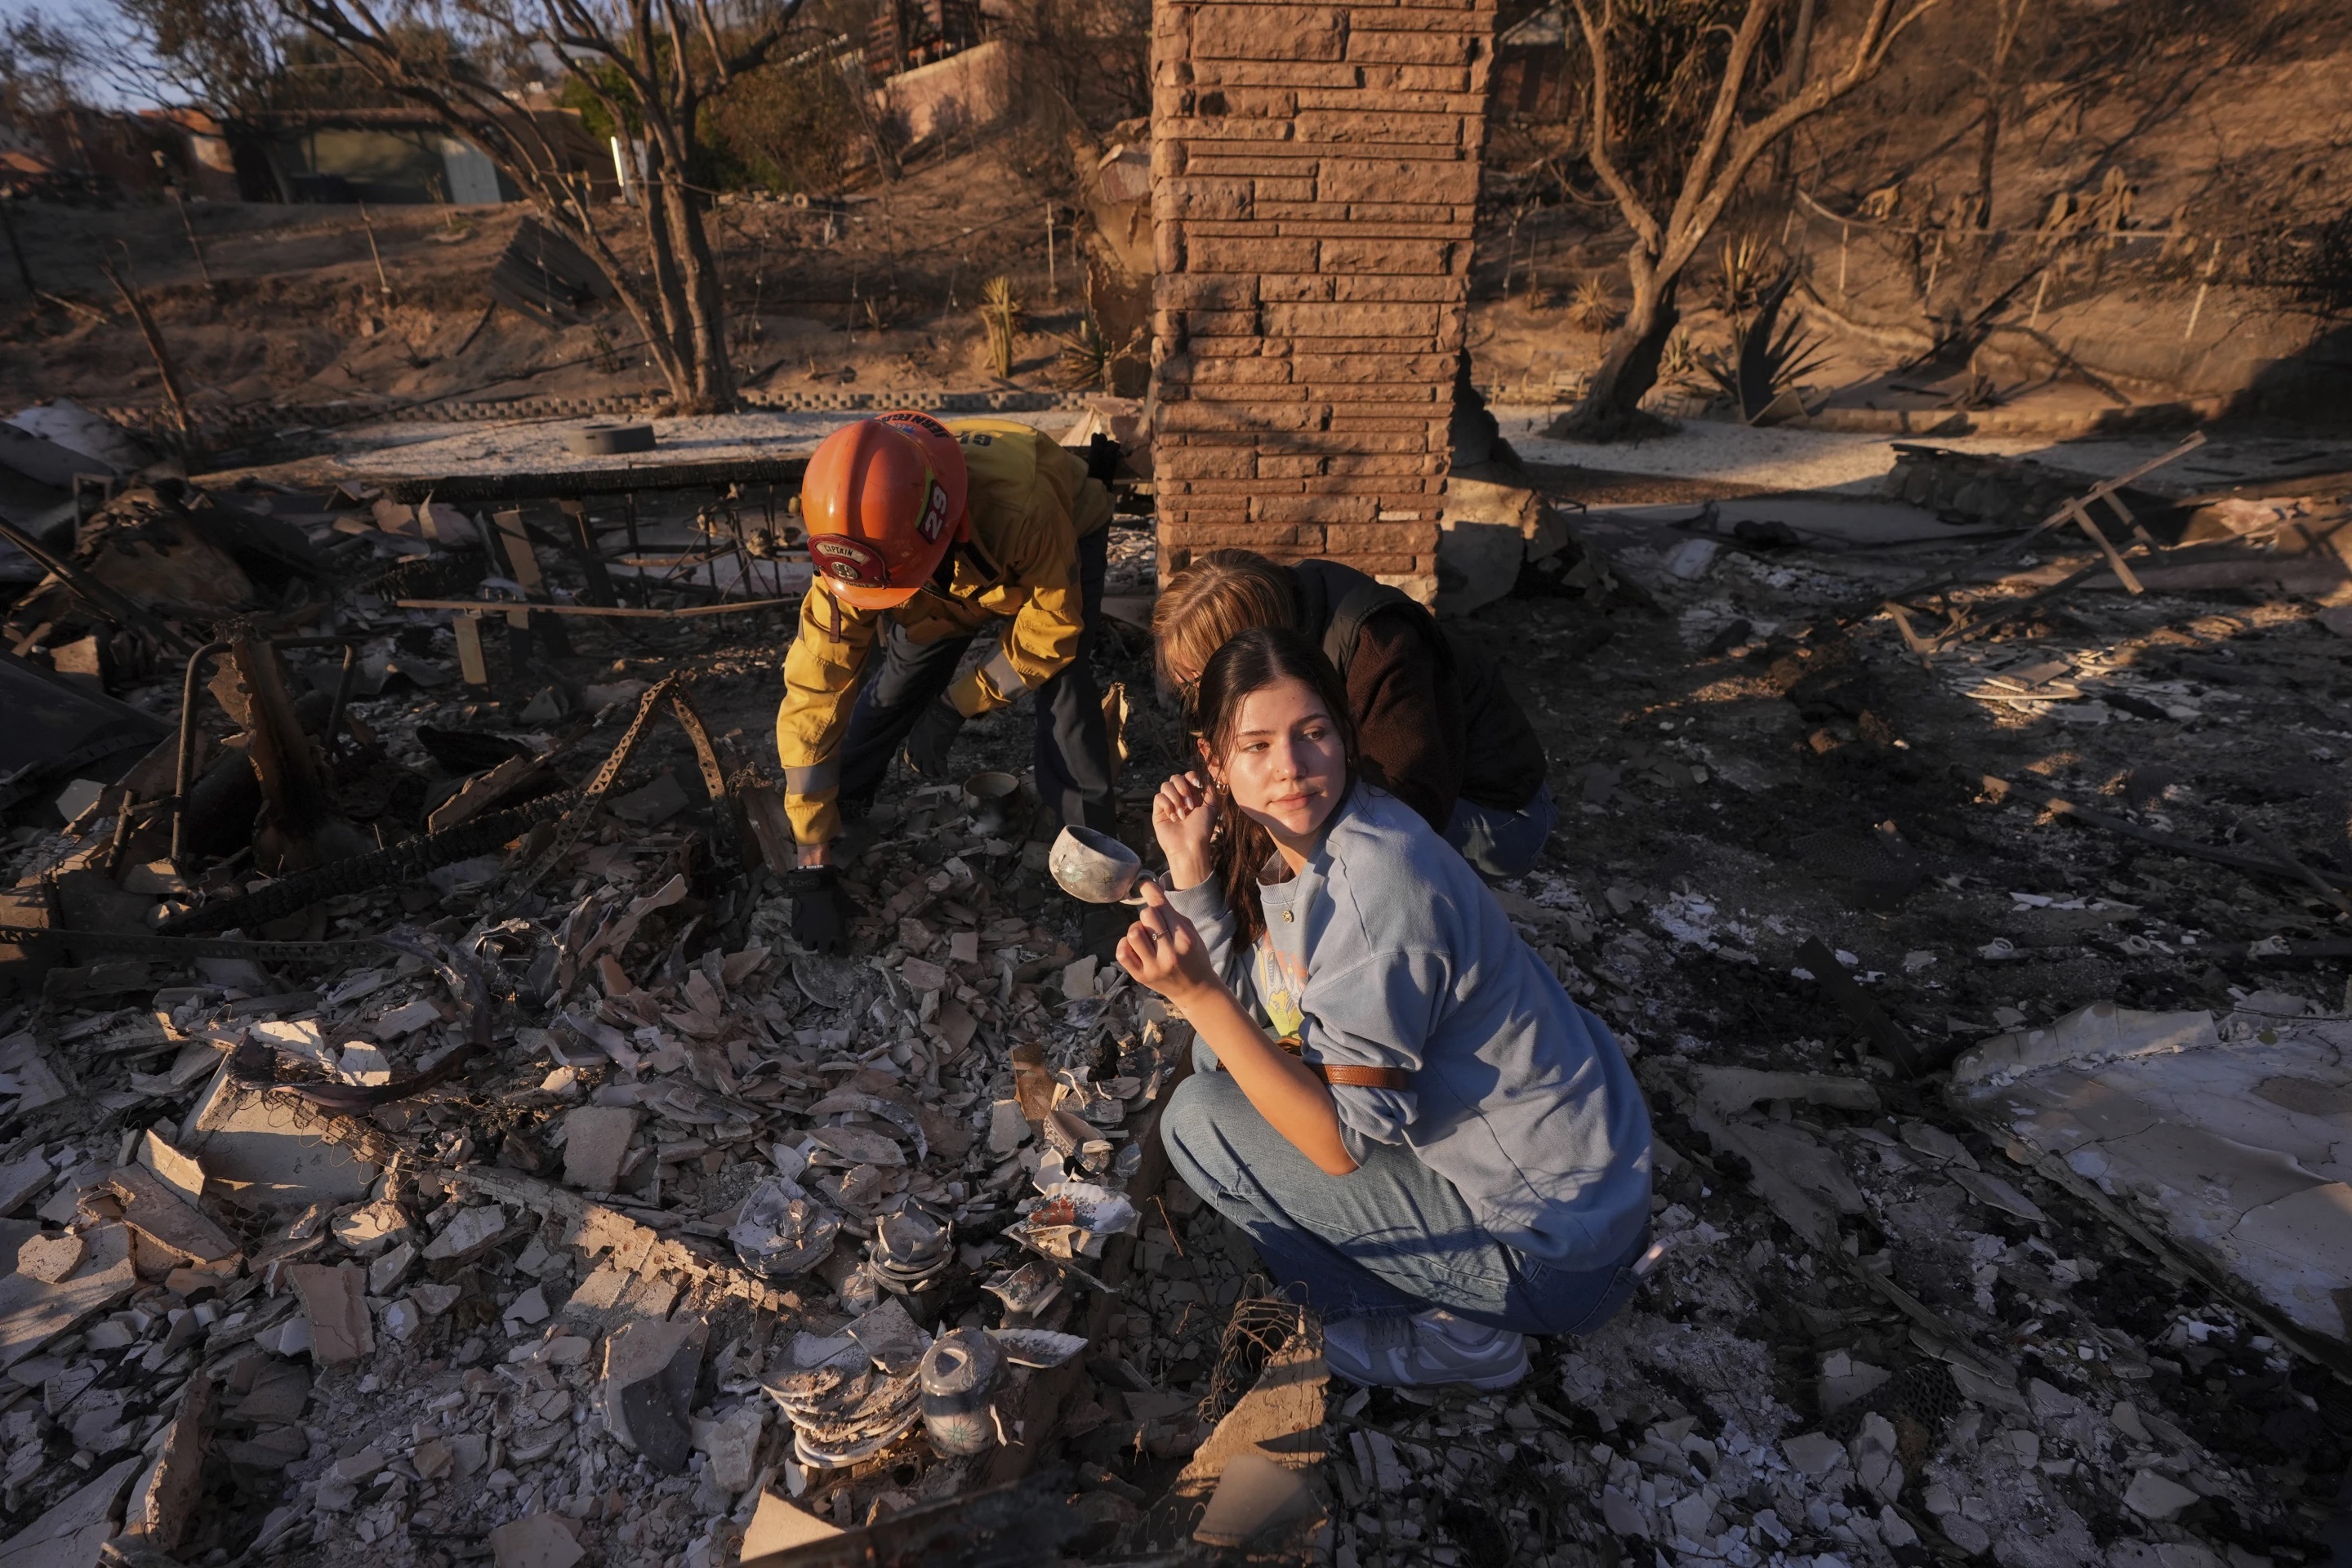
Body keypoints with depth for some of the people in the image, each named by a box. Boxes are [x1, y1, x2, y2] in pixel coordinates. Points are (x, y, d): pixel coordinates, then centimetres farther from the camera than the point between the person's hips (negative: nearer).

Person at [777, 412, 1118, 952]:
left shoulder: (1022, 509, -48)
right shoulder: (859, 551, -35)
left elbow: (1050, 630, -30)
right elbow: (814, 695, -31)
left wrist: (957, 706, -26)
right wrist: (814, 865, -29)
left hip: (1066, 536, -2)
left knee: (1061, 681, -23)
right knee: (897, 681, -7)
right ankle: (842, 815, 17)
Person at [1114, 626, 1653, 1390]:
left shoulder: (1377, 881, -30)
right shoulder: (1278, 840, -3)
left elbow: (1341, 1142, -24)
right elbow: (1245, 1023, -4)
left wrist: (1197, 993, -31)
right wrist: (1192, 871, -12)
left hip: (1552, 1240, -8)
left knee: (1198, 1121, -11)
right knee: (1220, 1057, 9)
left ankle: (1449, 1333, 5)